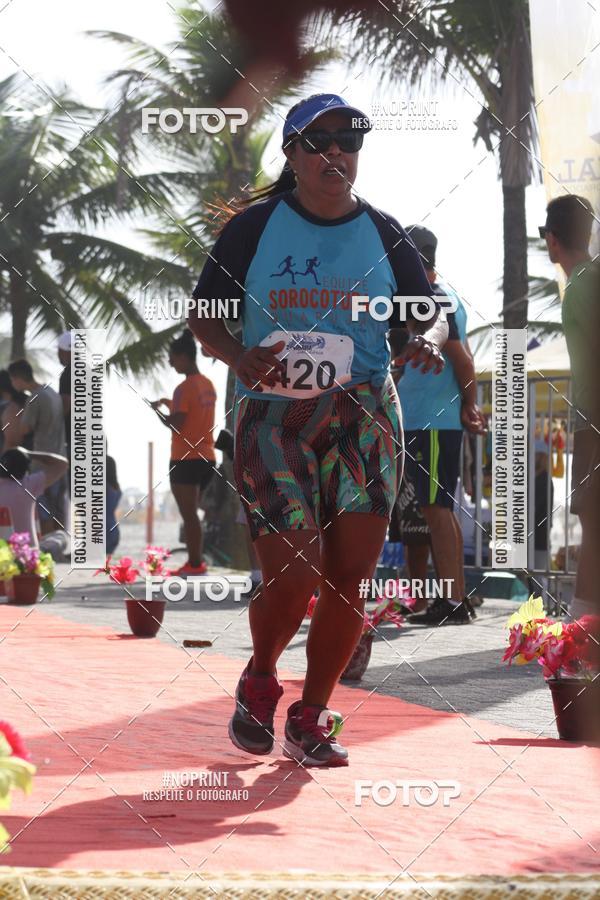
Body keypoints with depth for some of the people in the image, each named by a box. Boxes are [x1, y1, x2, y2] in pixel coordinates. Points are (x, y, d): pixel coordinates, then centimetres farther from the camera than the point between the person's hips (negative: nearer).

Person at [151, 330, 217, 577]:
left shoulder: (184, 388, -15)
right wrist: (171, 405, 17)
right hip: (206, 458, 9)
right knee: (191, 512, 16)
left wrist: (157, 409, -1)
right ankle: (195, 560, 16)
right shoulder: (208, 385, 11)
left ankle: (195, 563, -7)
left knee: (188, 514, -6)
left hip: (185, 460, -8)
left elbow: (175, 425, -17)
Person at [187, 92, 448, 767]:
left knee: (350, 576, -4)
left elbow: (426, 307, 17)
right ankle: (258, 684, 20)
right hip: (271, 414, -2)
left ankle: (310, 719, 14)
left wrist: (428, 338, -8)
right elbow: (203, 313, 6)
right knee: (291, 578, -13)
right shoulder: (254, 226, 3)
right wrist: (239, 357, -14)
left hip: (363, 413, 3)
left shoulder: (382, 232, 9)